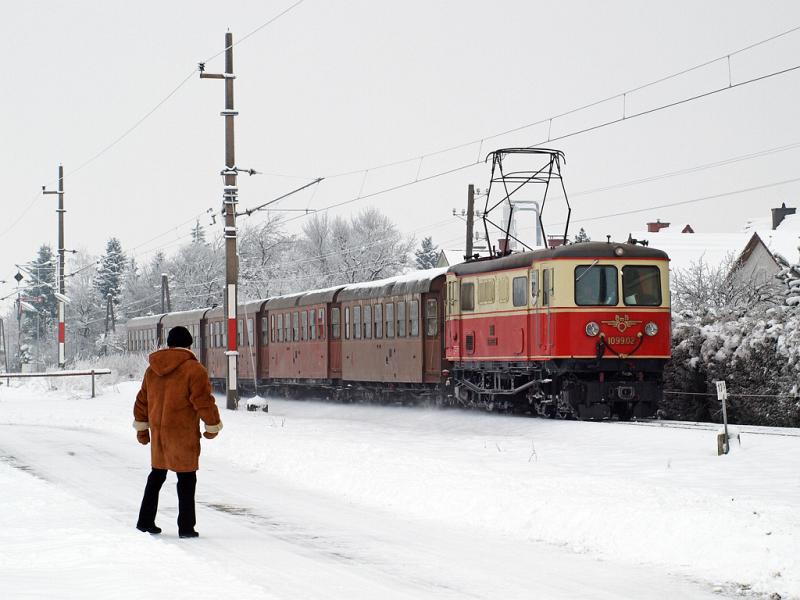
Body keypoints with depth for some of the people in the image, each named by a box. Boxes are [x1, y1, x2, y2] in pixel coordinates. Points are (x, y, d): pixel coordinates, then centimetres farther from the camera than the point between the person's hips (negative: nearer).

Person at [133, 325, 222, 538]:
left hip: (157, 433, 6)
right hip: (183, 434, -6)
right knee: (186, 479, 2)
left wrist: (141, 428, 26)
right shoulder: (193, 369, -12)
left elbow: (142, 400, 16)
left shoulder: (152, 369, 9)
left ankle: (145, 520, 23)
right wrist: (213, 426, 0)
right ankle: (186, 527, 2)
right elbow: (203, 401, -14)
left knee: (157, 475, 19)